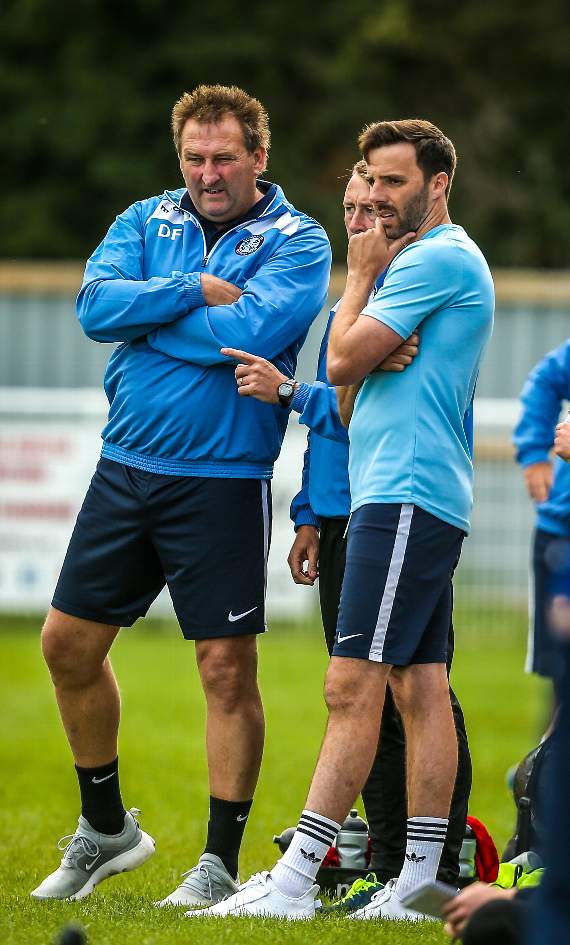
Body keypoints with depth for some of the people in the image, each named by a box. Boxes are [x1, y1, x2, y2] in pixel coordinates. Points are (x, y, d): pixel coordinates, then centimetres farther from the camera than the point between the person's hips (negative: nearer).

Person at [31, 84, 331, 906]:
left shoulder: (297, 242, -4)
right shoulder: (146, 221, 9)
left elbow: (252, 332, -21)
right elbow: (97, 306, -7)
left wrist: (146, 312, -10)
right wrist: (197, 291, -16)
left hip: (222, 482, -5)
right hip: (125, 468, 5)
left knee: (228, 669, -4)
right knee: (68, 644, 8)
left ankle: (221, 865, 6)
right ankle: (106, 830, 26)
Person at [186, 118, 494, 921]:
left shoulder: (437, 259, -10)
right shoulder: (434, 259, 23)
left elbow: (346, 360, -13)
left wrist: (361, 275, 1)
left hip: (406, 498, -11)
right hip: (408, 499, 11)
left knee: (353, 687, -13)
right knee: (420, 689, 6)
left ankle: (294, 882, -16)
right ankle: (419, 884, 6)